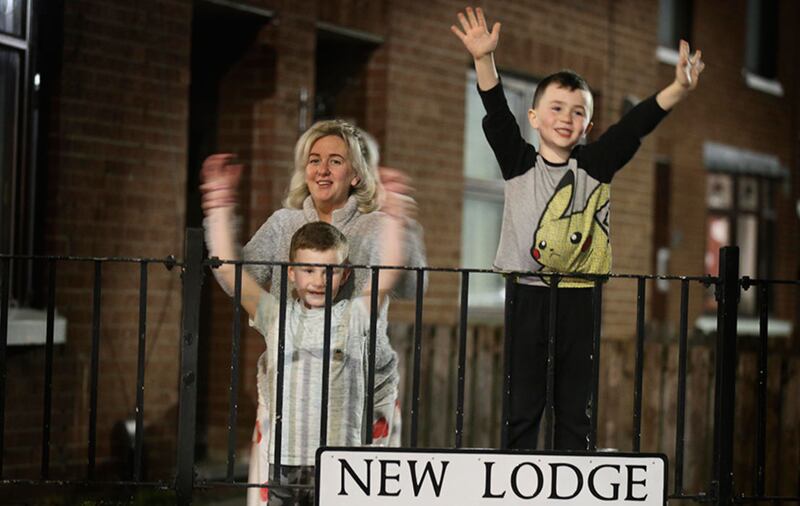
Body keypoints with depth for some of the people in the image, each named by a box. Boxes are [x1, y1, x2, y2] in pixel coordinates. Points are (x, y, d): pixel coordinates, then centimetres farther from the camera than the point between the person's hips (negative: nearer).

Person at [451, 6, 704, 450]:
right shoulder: (519, 163, 4)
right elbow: (497, 116, -9)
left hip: (580, 301, 2)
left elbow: (634, 126, -5)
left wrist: (678, 90, -21)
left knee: (575, 410, 6)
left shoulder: (595, 165, 7)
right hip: (526, 299, -1)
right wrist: (484, 60, -25)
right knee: (522, 408, 2)